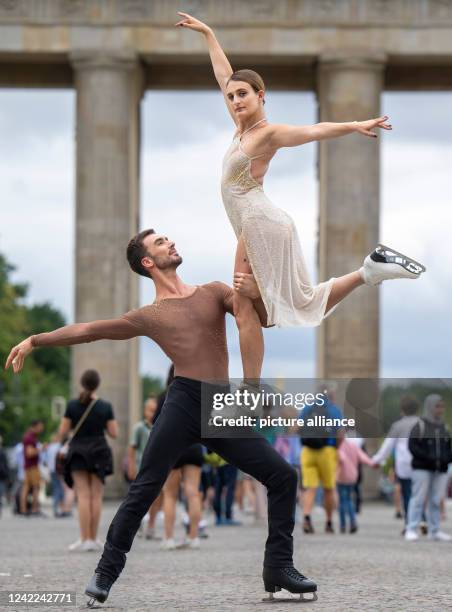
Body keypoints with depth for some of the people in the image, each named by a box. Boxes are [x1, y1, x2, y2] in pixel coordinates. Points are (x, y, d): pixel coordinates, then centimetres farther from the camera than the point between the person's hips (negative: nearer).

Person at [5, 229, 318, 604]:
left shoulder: (214, 292, 18)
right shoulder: (149, 317, 12)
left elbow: (266, 316, 8)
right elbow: (87, 330, 15)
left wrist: (256, 290, -12)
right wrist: (35, 341, 13)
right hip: (185, 401, -3)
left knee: (283, 476, -4)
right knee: (145, 489, -12)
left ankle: (279, 569, 4)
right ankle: (107, 570, -3)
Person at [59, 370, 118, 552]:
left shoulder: (72, 405, -6)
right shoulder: (105, 407, -4)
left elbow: (62, 432, -4)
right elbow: (114, 433, -3)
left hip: (78, 451, -1)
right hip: (99, 451, 1)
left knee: (83, 496, -1)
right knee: (96, 496, 6)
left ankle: (85, 539, -7)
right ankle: (93, 539, 5)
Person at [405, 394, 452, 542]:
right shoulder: (420, 426, -2)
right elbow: (412, 446, -8)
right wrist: (428, 458, -19)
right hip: (422, 468, -5)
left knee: (436, 500, 4)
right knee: (419, 498, -8)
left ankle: (434, 531, 10)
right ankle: (411, 530, -6)